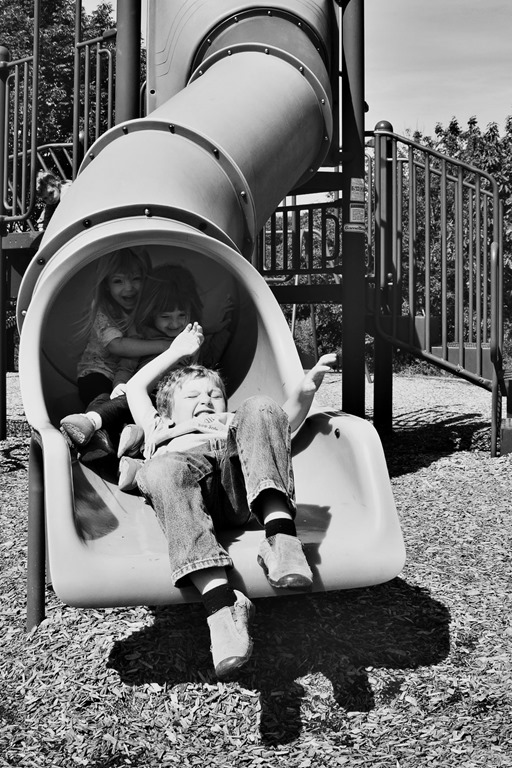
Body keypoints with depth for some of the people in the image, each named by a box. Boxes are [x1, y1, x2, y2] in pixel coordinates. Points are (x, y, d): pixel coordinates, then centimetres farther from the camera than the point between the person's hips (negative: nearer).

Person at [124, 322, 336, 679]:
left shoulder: (238, 424, 46)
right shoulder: (162, 432, 48)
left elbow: (287, 420, 29)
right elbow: (136, 389, 48)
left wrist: (306, 389, 9)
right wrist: (178, 352, 54)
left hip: (239, 473, 1)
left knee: (261, 407, -22)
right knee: (163, 471, -35)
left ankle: (281, 534, -44)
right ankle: (221, 602, -50)